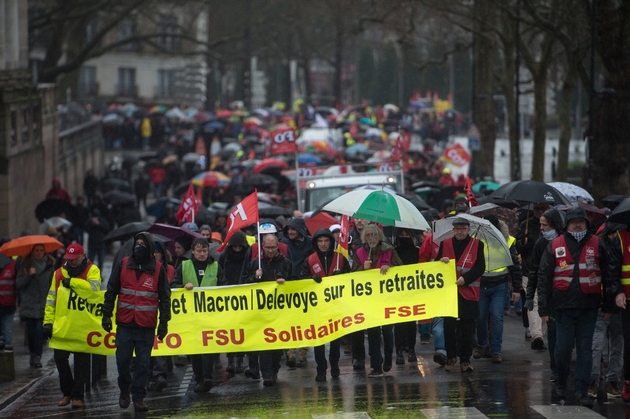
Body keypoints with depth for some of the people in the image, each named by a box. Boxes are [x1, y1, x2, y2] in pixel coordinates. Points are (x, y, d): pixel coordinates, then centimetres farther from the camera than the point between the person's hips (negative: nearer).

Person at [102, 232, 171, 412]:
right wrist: (106, 315, 5)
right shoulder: (123, 265, 4)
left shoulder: (158, 269, 2)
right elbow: (111, 291, 9)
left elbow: (165, 297, 6)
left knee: (143, 363, 0)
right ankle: (125, 389, 28)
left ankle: (138, 397, 7)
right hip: (125, 323, 1)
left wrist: (164, 322, 2)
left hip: (146, 326, -1)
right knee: (122, 360, 5)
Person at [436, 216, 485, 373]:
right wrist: (442, 261, -13)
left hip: (469, 293, -2)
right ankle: (451, 357, 19)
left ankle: (465, 360, 8)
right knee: (449, 326, 5)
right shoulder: (445, 244, 9)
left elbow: (480, 267, -5)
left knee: (467, 328, 1)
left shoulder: (477, 244, 2)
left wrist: (465, 278, -18)